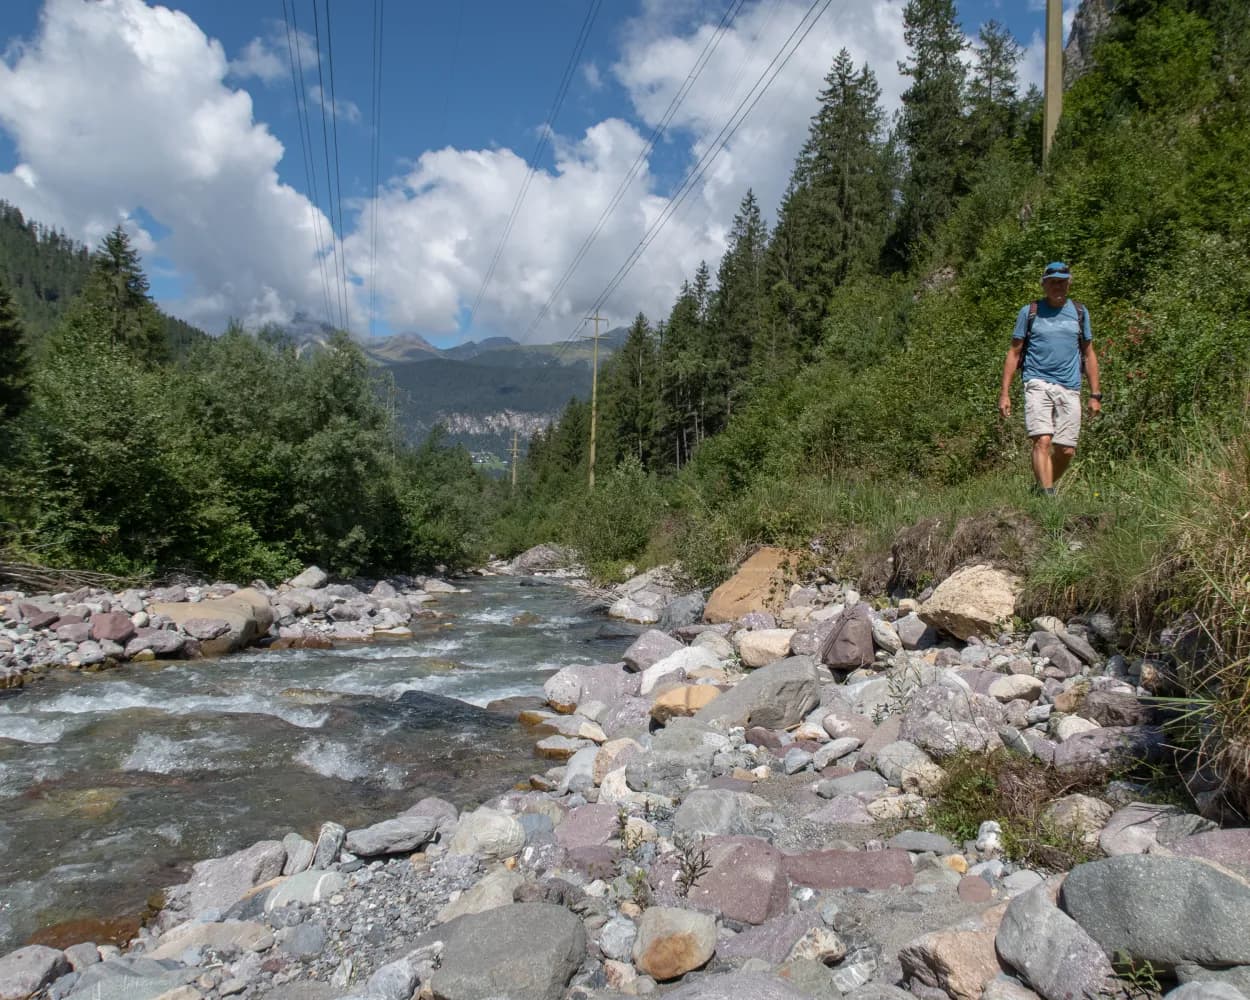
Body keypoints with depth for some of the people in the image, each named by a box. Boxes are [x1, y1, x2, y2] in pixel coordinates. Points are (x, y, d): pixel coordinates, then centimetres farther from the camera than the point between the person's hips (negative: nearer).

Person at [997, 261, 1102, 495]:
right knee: (1043, 441, -19)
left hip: (1070, 388, 3)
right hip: (1038, 384, -3)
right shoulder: (1029, 312, 6)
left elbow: (1089, 354, 18)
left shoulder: (1079, 312, 14)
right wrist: (1005, 392, 1)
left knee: (1066, 450, 1)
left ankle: (1039, 488, 22)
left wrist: (1095, 394, 12)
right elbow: (1014, 353, 8)